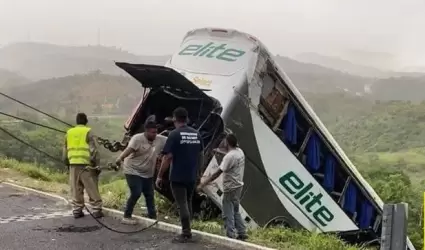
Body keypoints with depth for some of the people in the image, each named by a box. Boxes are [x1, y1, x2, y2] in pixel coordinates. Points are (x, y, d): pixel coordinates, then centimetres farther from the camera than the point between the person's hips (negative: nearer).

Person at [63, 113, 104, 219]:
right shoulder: (88, 132, -3)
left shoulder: (69, 133, 13)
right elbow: (94, 150, -8)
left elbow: (65, 151, 17)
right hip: (86, 164, -4)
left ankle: (77, 210, 13)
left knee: (76, 189, 11)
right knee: (92, 189, 2)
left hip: (73, 164, 4)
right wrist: (97, 165, -3)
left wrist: (67, 164, 26)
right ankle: (96, 210, 4)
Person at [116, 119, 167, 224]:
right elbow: (128, 150, -34)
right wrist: (120, 158, -50)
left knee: (150, 195, 11)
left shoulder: (160, 140, -2)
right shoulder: (137, 138, -20)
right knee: (136, 194, -15)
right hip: (133, 171, -7)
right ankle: (126, 217, -3)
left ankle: (152, 216, 22)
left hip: (148, 174, 7)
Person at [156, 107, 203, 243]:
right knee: (188, 202, 17)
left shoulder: (174, 134, -13)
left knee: (182, 204, -1)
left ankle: (186, 233, 2)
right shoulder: (196, 134, 6)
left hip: (178, 176, -6)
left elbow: (168, 157, -16)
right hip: (192, 176, 6)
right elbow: (200, 154, 14)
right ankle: (187, 230, 23)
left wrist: (159, 176, -10)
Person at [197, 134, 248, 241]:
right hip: (238, 185, 9)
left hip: (230, 188, -9)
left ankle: (230, 237, 3)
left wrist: (203, 183, -23)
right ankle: (242, 233, 22)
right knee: (235, 212, 20)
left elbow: (217, 173, -25)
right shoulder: (240, 152, 2)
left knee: (228, 214, 0)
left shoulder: (229, 156, -22)